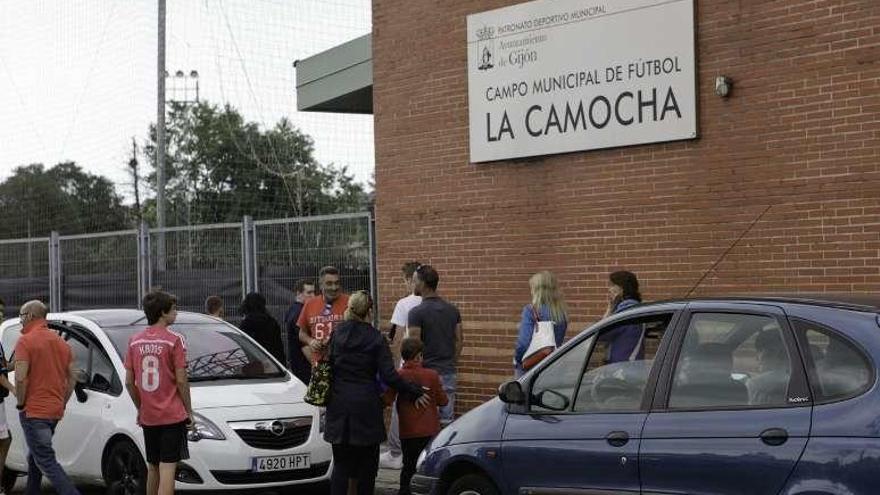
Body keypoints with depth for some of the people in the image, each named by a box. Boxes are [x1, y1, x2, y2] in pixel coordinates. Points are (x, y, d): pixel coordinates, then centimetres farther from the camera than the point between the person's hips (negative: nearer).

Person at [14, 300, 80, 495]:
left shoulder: (26, 341, -11)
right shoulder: (61, 342, 13)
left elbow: (20, 378, -20)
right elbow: (72, 378, 15)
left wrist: (21, 403, -7)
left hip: (34, 411, -8)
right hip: (55, 411, 8)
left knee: (46, 461, -9)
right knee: (35, 456, 21)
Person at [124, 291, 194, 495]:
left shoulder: (135, 341, 5)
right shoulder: (174, 340, -10)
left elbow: (129, 382, 7)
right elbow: (181, 381, -11)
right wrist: (189, 411, 0)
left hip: (147, 417, 5)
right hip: (172, 415, -5)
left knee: (152, 467, 17)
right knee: (168, 468, -6)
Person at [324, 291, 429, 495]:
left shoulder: (336, 334, 1)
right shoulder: (376, 339, -5)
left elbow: (329, 366, 3)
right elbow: (389, 376, -11)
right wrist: (415, 393, -3)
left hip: (339, 404, 2)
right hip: (366, 406, -2)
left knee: (341, 463, 5)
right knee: (367, 464, 10)